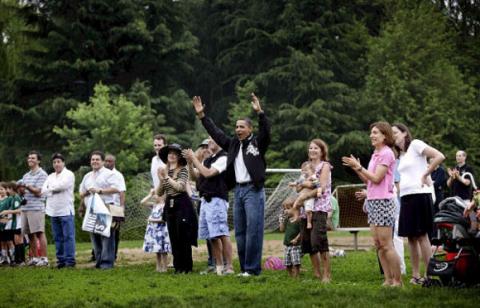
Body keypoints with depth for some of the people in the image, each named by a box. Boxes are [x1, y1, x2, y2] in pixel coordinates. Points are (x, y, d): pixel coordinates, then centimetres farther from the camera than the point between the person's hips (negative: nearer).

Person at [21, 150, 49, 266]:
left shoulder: (42, 175, -3)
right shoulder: (26, 176, 20)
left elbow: (38, 192, -11)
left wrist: (27, 187, -20)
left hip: (37, 208, -7)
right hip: (25, 208, 7)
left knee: (39, 233, -8)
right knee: (30, 234, 8)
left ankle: (44, 258, -8)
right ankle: (34, 258, 14)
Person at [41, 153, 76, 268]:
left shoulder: (68, 174, 1)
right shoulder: (51, 176, 19)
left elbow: (62, 185, -17)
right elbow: (43, 191, 8)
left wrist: (50, 189, -3)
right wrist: (55, 190, -7)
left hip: (66, 210, -6)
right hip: (53, 211, 6)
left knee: (68, 236, -7)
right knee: (57, 237, 6)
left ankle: (70, 260, -6)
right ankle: (61, 260, 10)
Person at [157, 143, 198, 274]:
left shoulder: (183, 170, -3)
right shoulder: (165, 171, 13)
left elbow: (180, 187, -18)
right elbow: (159, 193, 10)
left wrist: (167, 177, -16)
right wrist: (161, 180, -7)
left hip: (182, 205, -6)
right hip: (169, 205, 6)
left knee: (183, 237, -5)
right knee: (174, 238, 5)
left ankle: (186, 267, 0)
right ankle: (178, 267, 9)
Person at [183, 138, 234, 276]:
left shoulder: (223, 158, -7)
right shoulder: (208, 160, 18)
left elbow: (208, 173, -17)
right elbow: (195, 176, 19)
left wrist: (194, 159, -9)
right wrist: (190, 162, 5)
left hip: (217, 200, -8)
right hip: (205, 200, 9)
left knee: (222, 234, -13)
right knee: (212, 237, 9)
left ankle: (229, 267, -13)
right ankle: (218, 266, 14)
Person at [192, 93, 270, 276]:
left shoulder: (258, 143, -1)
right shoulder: (233, 144, 15)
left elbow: (266, 131, -18)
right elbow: (215, 133, 20)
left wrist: (260, 113, -31)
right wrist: (201, 115, 16)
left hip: (253, 190, -7)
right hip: (238, 190, 7)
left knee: (253, 229, -8)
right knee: (239, 231, 8)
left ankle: (253, 268, -6)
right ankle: (244, 268, 13)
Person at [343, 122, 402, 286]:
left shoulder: (386, 153, -10)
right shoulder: (375, 154, 17)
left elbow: (376, 179, -16)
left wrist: (358, 167, -13)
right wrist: (356, 169, 4)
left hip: (383, 202, -9)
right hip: (372, 202, 9)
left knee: (386, 245, -8)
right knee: (379, 244, 8)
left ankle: (397, 281, -4)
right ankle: (388, 279, 11)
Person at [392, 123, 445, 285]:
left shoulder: (415, 144, -4)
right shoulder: (401, 155, 19)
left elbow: (439, 157, -15)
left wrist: (425, 175, -12)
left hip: (419, 194, -8)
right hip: (405, 197, 8)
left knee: (421, 235, -9)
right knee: (411, 237, 6)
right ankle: (415, 275, 9)